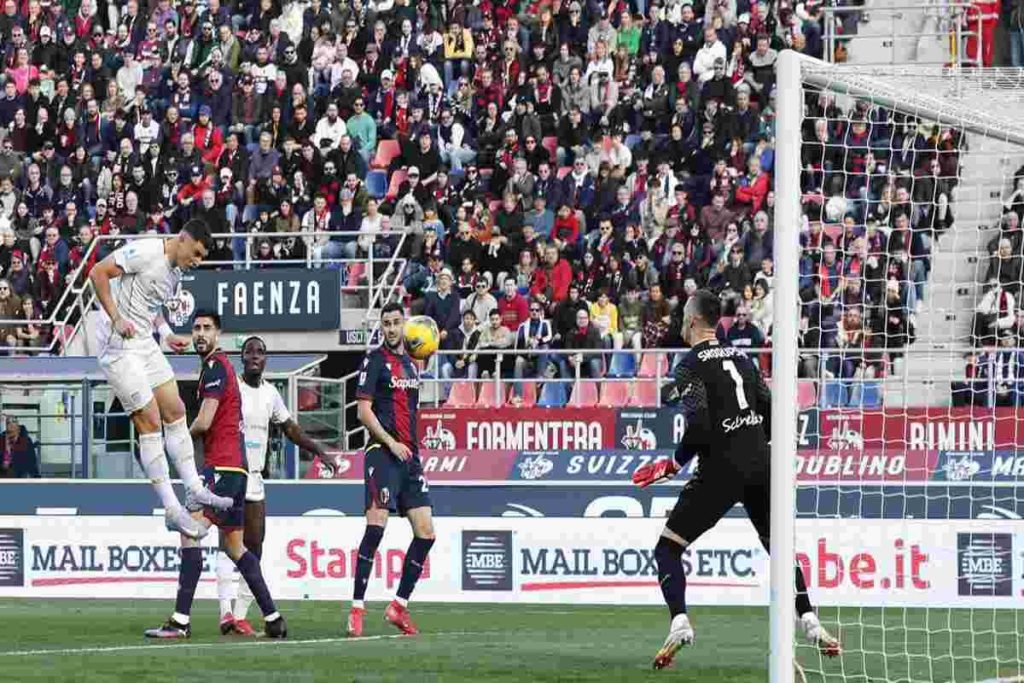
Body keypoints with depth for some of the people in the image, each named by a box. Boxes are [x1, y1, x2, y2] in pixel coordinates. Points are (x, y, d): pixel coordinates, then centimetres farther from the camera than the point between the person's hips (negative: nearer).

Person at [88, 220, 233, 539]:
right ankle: (172, 510, -5)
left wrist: (168, 335, 8)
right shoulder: (145, 252, -17)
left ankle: (195, 489, 16)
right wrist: (116, 319, -23)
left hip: (146, 345, 9)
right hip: (119, 348, -9)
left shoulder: (175, 274, 12)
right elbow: (98, 273, -19)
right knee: (150, 422, -8)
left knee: (175, 411, 8)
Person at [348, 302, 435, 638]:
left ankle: (399, 606, 11)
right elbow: (363, 410, -9)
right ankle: (357, 608, -14)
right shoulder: (374, 361, -3)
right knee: (376, 525, -16)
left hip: (409, 456, 7)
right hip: (382, 454, -7)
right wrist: (391, 443, -16)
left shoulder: (410, 364, 19)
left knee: (425, 531, 2)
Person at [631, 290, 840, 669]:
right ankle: (809, 621, 15)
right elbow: (770, 413, 14)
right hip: (760, 464, 6)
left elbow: (699, 427, -18)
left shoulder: (691, 365, -7)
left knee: (667, 548, 2)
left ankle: (679, 623, -17)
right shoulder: (740, 357, 14)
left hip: (722, 468, -6)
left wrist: (674, 463, -4)